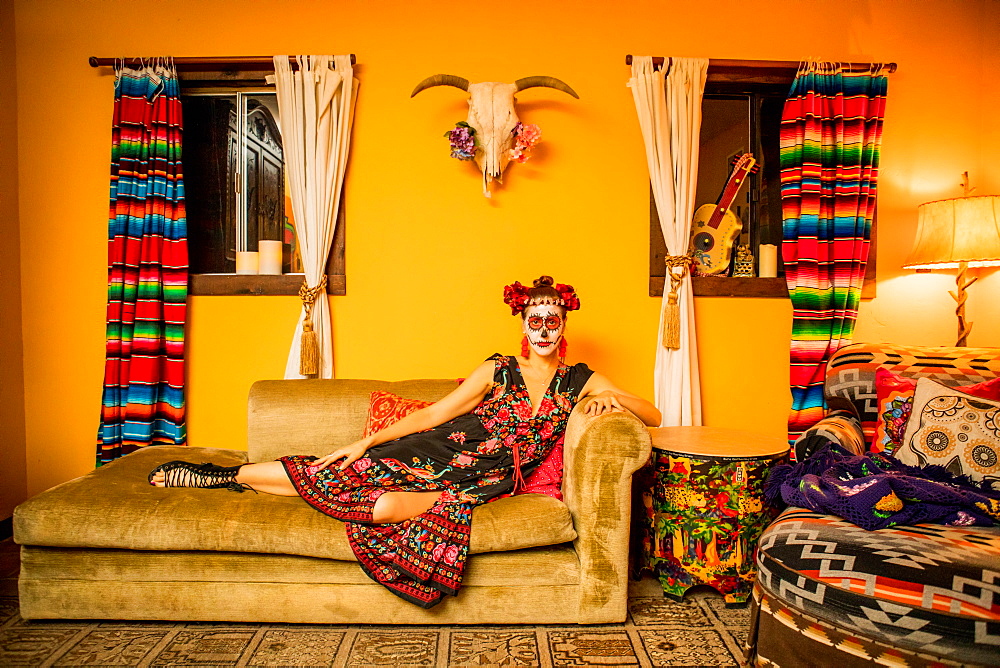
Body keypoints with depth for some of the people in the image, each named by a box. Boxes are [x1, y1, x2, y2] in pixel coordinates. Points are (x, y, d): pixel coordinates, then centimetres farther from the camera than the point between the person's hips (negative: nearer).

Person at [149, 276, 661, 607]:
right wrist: (370, 440, -5)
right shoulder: (498, 371, 2)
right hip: (442, 453, 1)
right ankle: (229, 475, 14)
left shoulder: (580, 381, 5)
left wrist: (615, 397, -15)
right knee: (334, 474, -11)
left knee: (386, 509, -25)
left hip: (486, 482, -1)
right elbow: (433, 414, 2)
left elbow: (653, 416, 6)